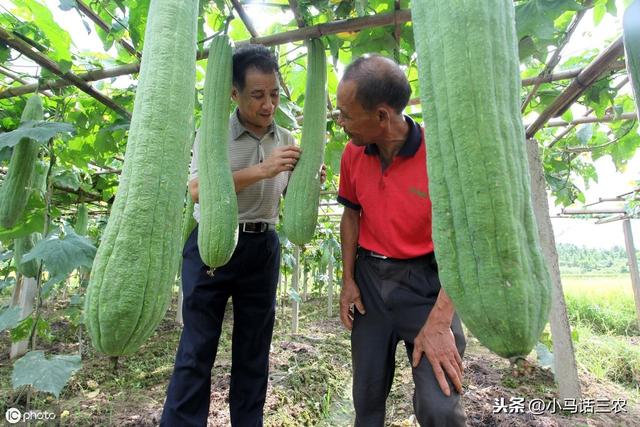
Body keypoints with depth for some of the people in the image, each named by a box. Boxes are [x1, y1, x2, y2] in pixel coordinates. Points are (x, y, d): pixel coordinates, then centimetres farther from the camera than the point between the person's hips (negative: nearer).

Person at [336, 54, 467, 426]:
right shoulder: (353, 154, -3)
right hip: (368, 278, 4)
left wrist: (439, 322, -21)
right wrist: (348, 279, 4)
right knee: (368, 394, 14)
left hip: (425, 280, -3)